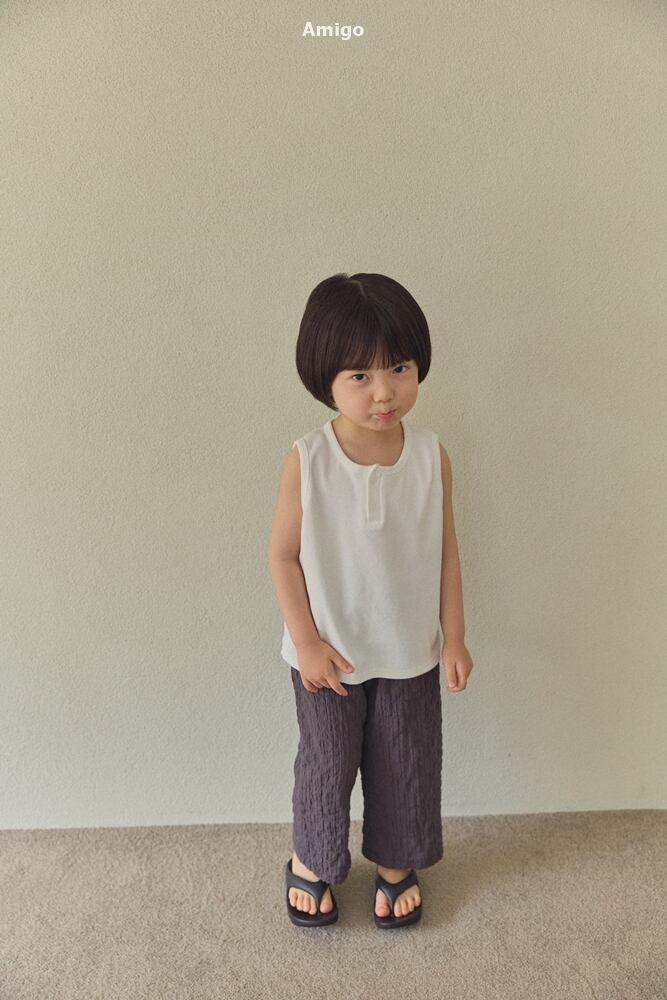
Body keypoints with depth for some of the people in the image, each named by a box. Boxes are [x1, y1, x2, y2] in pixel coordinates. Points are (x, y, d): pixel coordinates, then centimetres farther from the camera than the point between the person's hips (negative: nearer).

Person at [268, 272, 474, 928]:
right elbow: (283, 554, -10)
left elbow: (445, 552, -3)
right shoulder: (306, 461, -19)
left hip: (411, 653, 2)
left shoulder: (431, 456, -13)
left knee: (406, 766, 19)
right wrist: (306, 643, -11)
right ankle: (310, 861, 48)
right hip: (329, 655, -1)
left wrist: (453, 638, 0)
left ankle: (395, 862, 48)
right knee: (326, 764, 18)